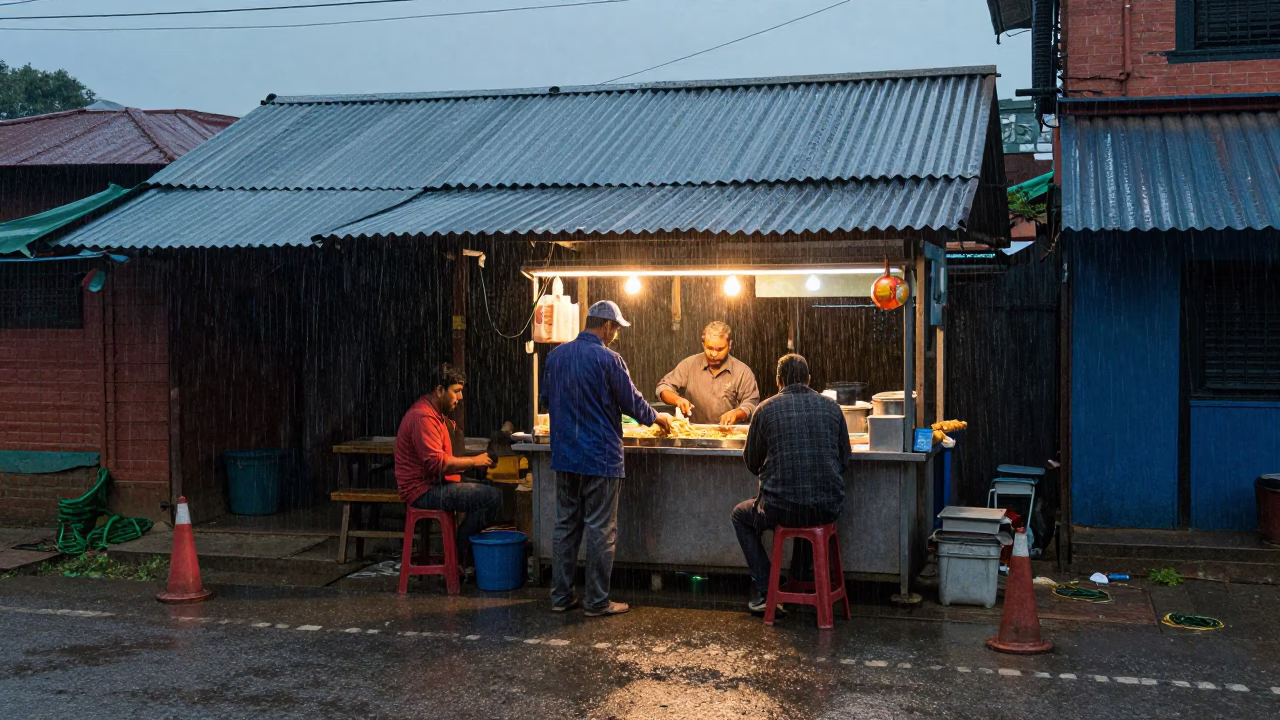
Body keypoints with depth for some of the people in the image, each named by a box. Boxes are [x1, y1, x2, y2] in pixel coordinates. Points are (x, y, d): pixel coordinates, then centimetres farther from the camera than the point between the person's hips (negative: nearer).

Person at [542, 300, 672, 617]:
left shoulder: (556, 355, 4)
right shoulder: (607, 359, -14)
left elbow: (547, 399, 17)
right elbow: (632, 402, -7)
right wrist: (657, 418, 12)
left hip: (564, 456, 6)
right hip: (600, 457, -6)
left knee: (566, 526, 13)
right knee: (600, 531, 2)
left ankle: (561, 596, 17)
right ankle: (596, 600, 7)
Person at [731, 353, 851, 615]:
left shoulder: (766, 409, -3)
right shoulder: (831, 407, 4)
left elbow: (751, 463, 6)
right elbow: (845, 458, 13)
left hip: (780, 508, -3)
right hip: (828, 509, 3)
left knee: (741, 515, 28)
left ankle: (763, 591, 18)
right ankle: (797, 583, 41)